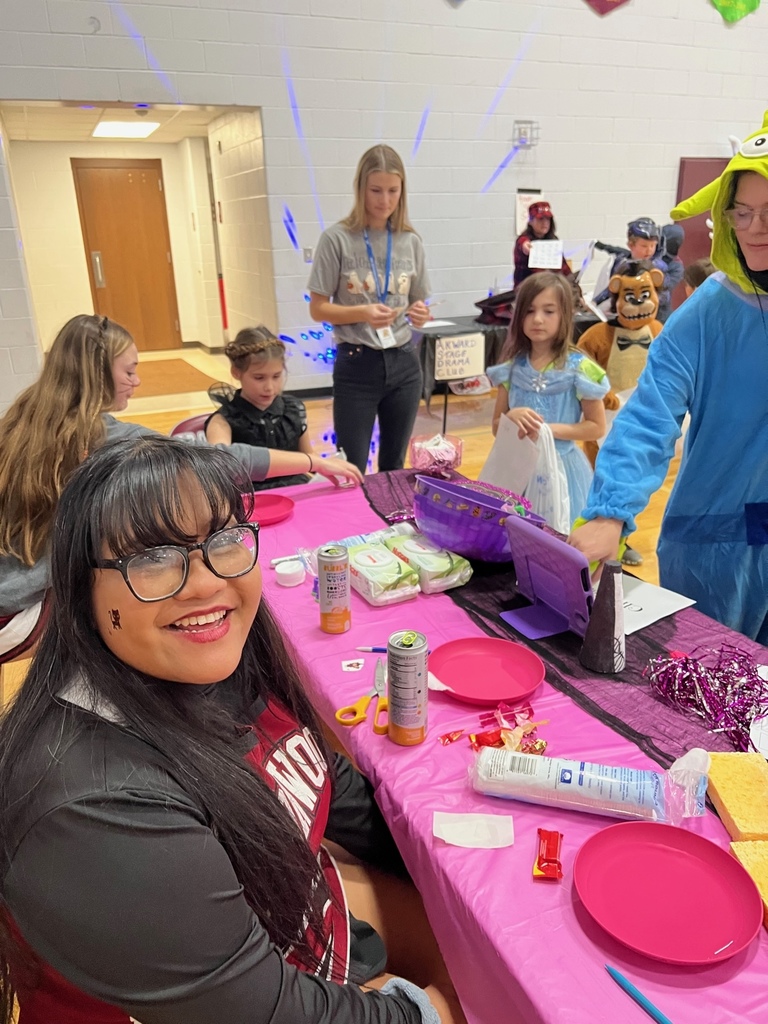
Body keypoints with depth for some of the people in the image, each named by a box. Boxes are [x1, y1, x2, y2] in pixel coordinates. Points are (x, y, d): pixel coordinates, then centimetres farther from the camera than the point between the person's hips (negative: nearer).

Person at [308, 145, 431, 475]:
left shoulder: (410, 241, 5)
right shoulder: (337, 239, -6)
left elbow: (417, 306, 11)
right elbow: (318, 309, -5)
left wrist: (420, 314, -13)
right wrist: (362, 313, -22)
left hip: (403, 364, 4)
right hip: (356, 366, -3)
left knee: (394, 466, 13)